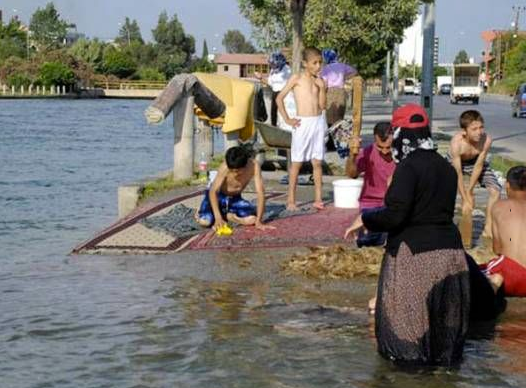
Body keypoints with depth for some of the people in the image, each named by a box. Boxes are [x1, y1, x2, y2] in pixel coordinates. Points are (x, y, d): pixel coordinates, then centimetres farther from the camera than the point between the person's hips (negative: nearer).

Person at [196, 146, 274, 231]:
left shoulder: (253, 166, -27)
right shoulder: (224, 167, -31)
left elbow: (260, 192, -25)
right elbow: (213, 191, -30)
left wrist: (258, 221, -29)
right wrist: (217, 217, -41)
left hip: (235, 198, 3)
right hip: (218, 195, -3)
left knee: (252, 219, -23)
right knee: (205, 221, -27)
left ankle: (226, 215, 5)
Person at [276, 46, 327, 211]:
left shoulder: (319, 81, 10)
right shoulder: (296, 78, -3)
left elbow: (322, 105, 6)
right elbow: (279, 98, -4)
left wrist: (322, 88, -5)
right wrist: (287, 119, -7)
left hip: (319, 122, 4)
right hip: (303, 123, -4)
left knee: (317, 162, 6)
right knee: (296, 162, 0)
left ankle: (318, 199, 9)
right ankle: (291, 200, 5)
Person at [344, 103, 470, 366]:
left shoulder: (409, 167, -15)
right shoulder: (446, 168, 8)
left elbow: (395, 215, -22)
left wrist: (364, 220, -5)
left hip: (415, 251, -7)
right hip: (450, 248, 7)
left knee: (409, 311, 6)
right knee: (444, 308, 16)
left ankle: (409, 353, 12)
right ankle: (445, 352, 26)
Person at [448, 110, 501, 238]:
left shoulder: (486, 139, -33)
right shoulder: (456, 142, -39)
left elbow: (478, 166, -21)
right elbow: (458, 173, -32)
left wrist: (470, 191, -16)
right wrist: (465, 199, -28)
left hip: (475, 161, 2)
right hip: (454, 162, -2)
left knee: (495, 190, -11)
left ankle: (488, 229, 4)